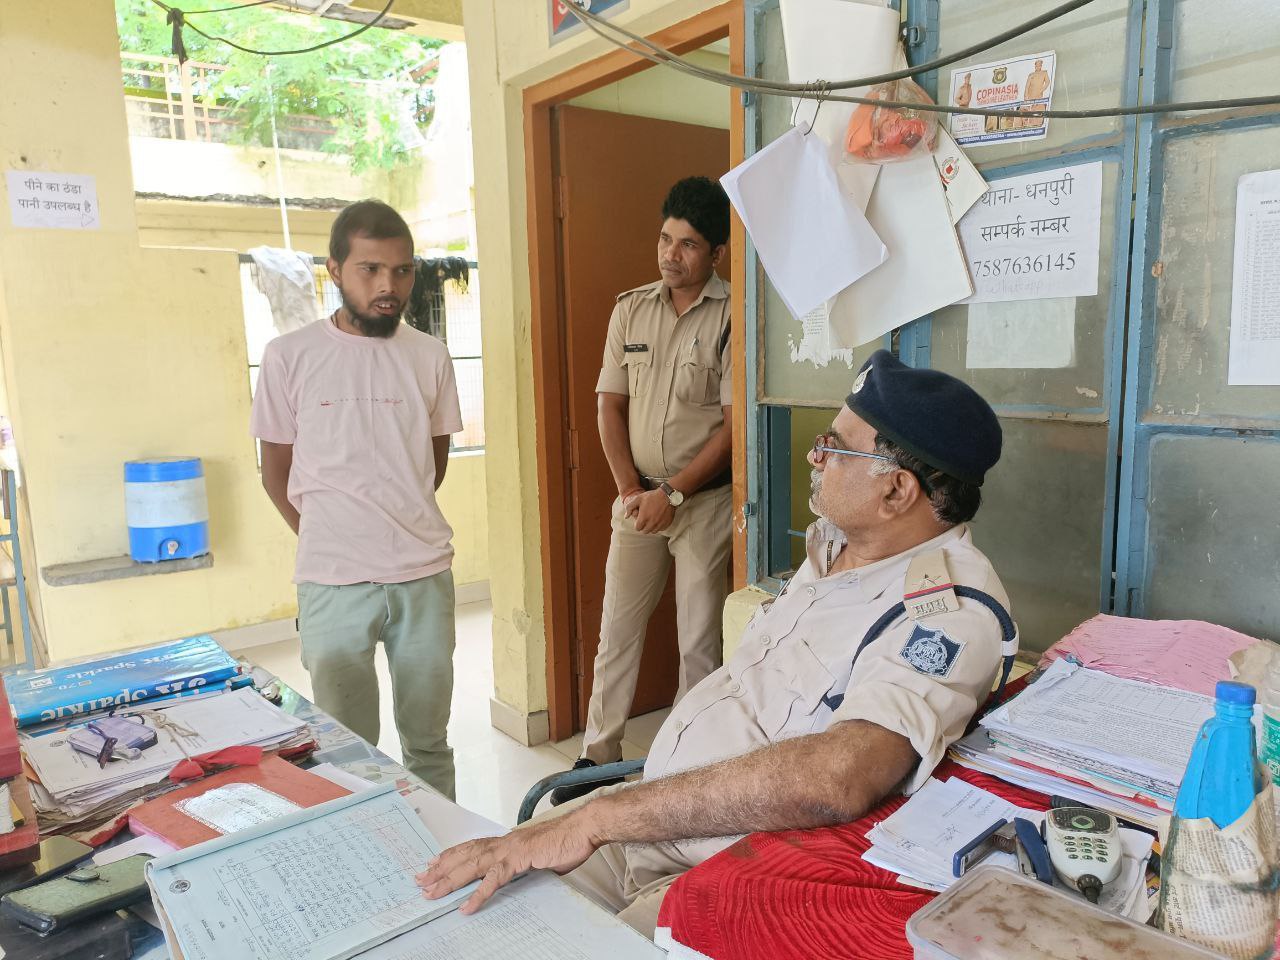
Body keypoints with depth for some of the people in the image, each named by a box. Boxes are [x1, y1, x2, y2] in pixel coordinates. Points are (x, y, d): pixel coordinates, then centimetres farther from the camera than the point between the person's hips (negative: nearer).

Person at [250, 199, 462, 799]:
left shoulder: (429, 356, 3)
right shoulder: (289, 357, -3)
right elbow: (277, 474, 5)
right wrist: (328, 538, 6)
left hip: (424, 575, 2)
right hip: (333, 584, -2)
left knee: (428, 742, 15)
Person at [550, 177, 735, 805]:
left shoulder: (733, 318, -8)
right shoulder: (631, 309, 7)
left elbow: (736, 422, -12)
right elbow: (610, 404, 6)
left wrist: (672, 493, -14)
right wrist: (630, 489, -4)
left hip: (705, 498, -4)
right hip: (640, 495, 4)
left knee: (699, 636, 6)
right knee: (617, 627, 9)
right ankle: (600, 753, 24)